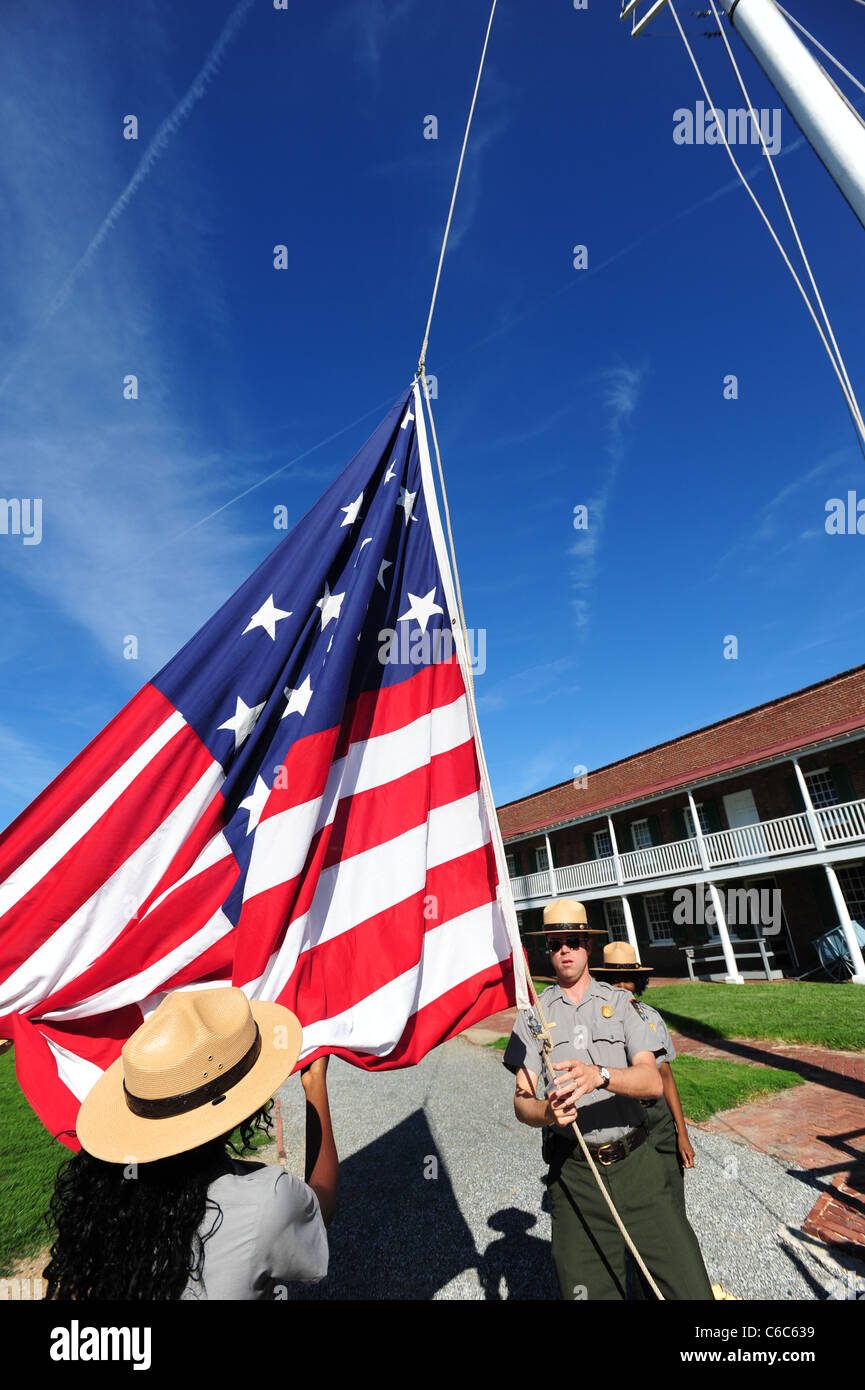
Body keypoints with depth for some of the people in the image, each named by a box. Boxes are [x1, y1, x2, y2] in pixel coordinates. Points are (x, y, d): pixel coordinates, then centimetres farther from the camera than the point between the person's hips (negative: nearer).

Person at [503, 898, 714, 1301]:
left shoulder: (618, 1002, 3)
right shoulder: (534, 1013, 3)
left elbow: (653, 1082, -10)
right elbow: (522, 1101, -1)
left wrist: (600, 1076, -29)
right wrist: (548, 1112, -24)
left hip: (636, 1163, 0)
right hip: (573, 1173, 0)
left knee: (690, 1287, -6)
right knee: (588, 1288, 1)